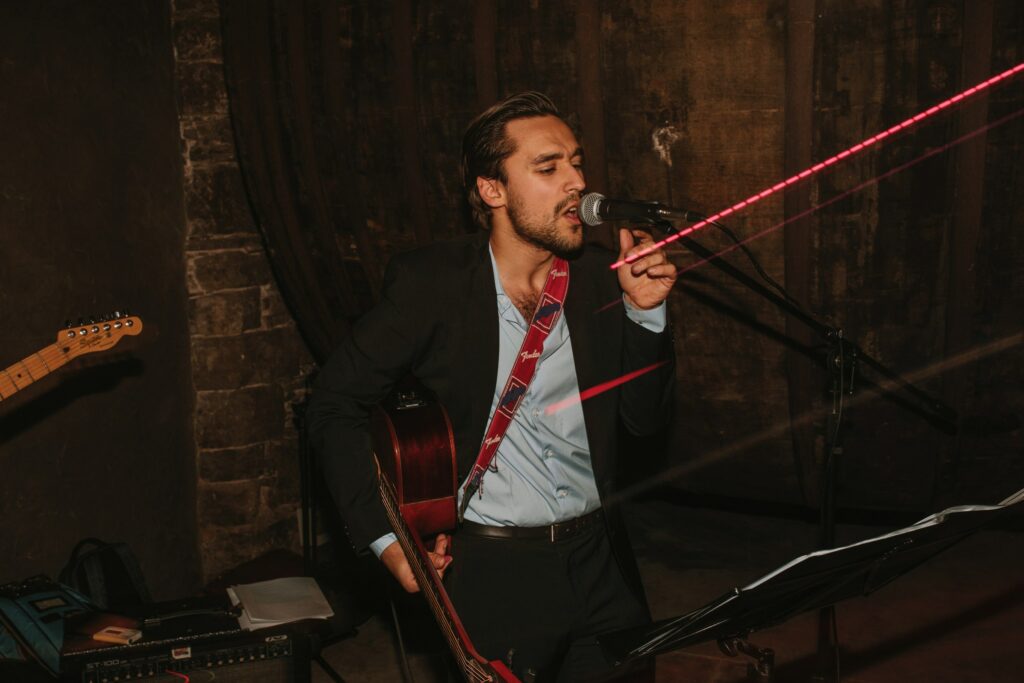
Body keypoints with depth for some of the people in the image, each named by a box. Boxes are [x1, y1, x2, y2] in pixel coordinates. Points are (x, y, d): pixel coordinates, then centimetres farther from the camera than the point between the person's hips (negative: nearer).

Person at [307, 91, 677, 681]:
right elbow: (336, 405, -5)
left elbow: (647, 419, 1)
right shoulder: (433, 282, -11)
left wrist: (645, 311, -13)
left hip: (601, 560, 4)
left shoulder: (599, 276, 0)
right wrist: (385, 536, -10)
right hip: (491, 568, -4)